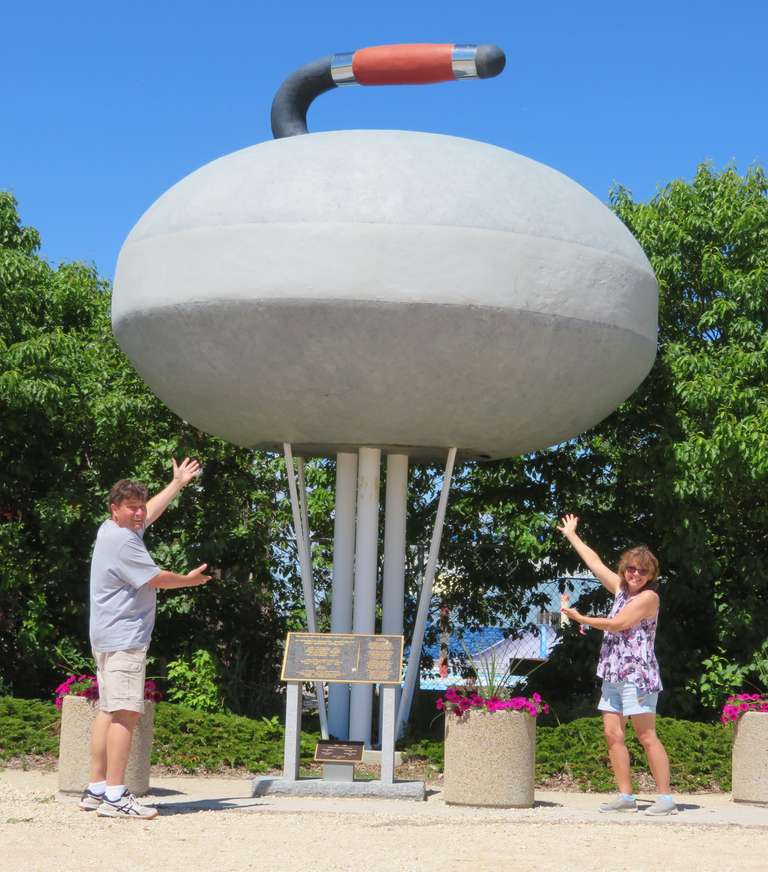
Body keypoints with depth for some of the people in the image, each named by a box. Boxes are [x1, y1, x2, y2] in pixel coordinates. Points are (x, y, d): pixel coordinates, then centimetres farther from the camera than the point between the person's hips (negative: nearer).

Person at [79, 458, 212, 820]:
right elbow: (157, 579, -12)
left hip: (109, 637, 11)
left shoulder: (114, 531, 15)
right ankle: (115, 796, -19)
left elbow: (150, 511, 33)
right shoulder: (121, 542, -16)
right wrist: (189, 580, 7)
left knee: (108, 711, 11)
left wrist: (178, 483, 41)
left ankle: (96, 789, 12)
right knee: (126, 712, -15)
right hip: (123, 638, -11)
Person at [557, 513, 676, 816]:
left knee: (647, 737, -9)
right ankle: (625, 797, 5)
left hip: (637, 674, -8)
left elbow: (617, 625, -13)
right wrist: (571, 536, 30)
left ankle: (666, 798, -7)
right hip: (613, 674, 8)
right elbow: (595, 562, 23)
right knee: (613, 735, 3)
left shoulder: (649, 597, -8)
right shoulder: (621, 589, 14)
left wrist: (580, 619, -2)